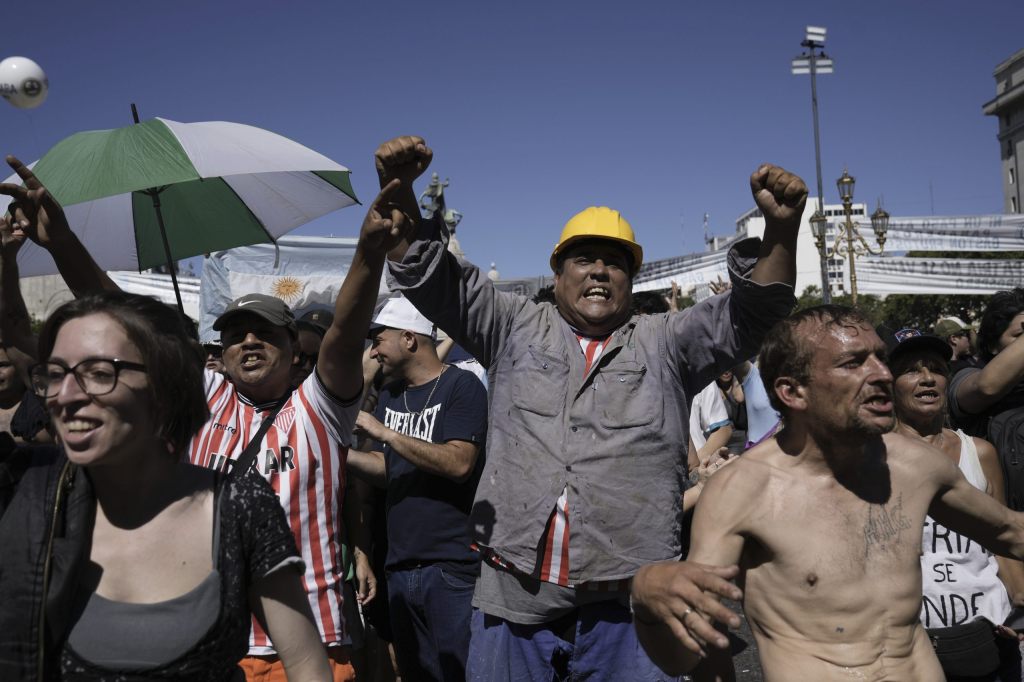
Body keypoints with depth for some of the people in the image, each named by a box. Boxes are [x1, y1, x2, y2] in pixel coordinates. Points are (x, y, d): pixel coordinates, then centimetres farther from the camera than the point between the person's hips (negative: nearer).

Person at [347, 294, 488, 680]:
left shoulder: (461, 386, -8)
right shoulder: (390, 394, 14)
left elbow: (459, 464, -20)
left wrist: (384, 432, -18)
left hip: (452, 567, -7)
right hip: (400, 566, 7)